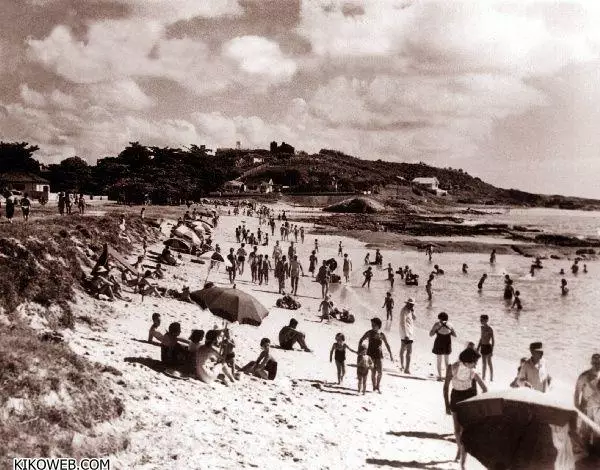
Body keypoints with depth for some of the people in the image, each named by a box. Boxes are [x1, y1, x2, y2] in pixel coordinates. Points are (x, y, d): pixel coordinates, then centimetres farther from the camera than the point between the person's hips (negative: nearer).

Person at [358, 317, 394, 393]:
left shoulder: (382, 335, -2)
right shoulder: (369, 333, -6)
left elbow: (387, 345, 6)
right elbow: (361, 341, 1)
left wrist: (391, 355, 4)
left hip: (379, 355, 1)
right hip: (370, 354, -1)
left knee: (380, 372, -3)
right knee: (373, 371, -2)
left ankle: (378, 386, 18)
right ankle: (374, 386, 14)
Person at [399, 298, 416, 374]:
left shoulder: (409, 310, 10)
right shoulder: (404, 311, -17)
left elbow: (414, 318, 11)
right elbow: (403, 323, -22)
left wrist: (413, 311, -5)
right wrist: (405, 335, -25)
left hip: (410, 333, 10)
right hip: (406, 334, -10)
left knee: (403, 349, 18)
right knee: (409, 351, -12)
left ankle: (402, 366, 29)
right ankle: (407, 369, -14)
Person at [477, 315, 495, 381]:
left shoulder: (490, 329, -16)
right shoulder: (482, 328, 6)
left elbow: (493, 340, -14)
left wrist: (492, 350, -16)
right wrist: (478, 347, 17)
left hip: (488, 346, -7)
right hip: (483, 346, 7)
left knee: (489, 363, 2)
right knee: (484, 363, 14)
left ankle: (491, 378, 12)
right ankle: (483, 377, 23)